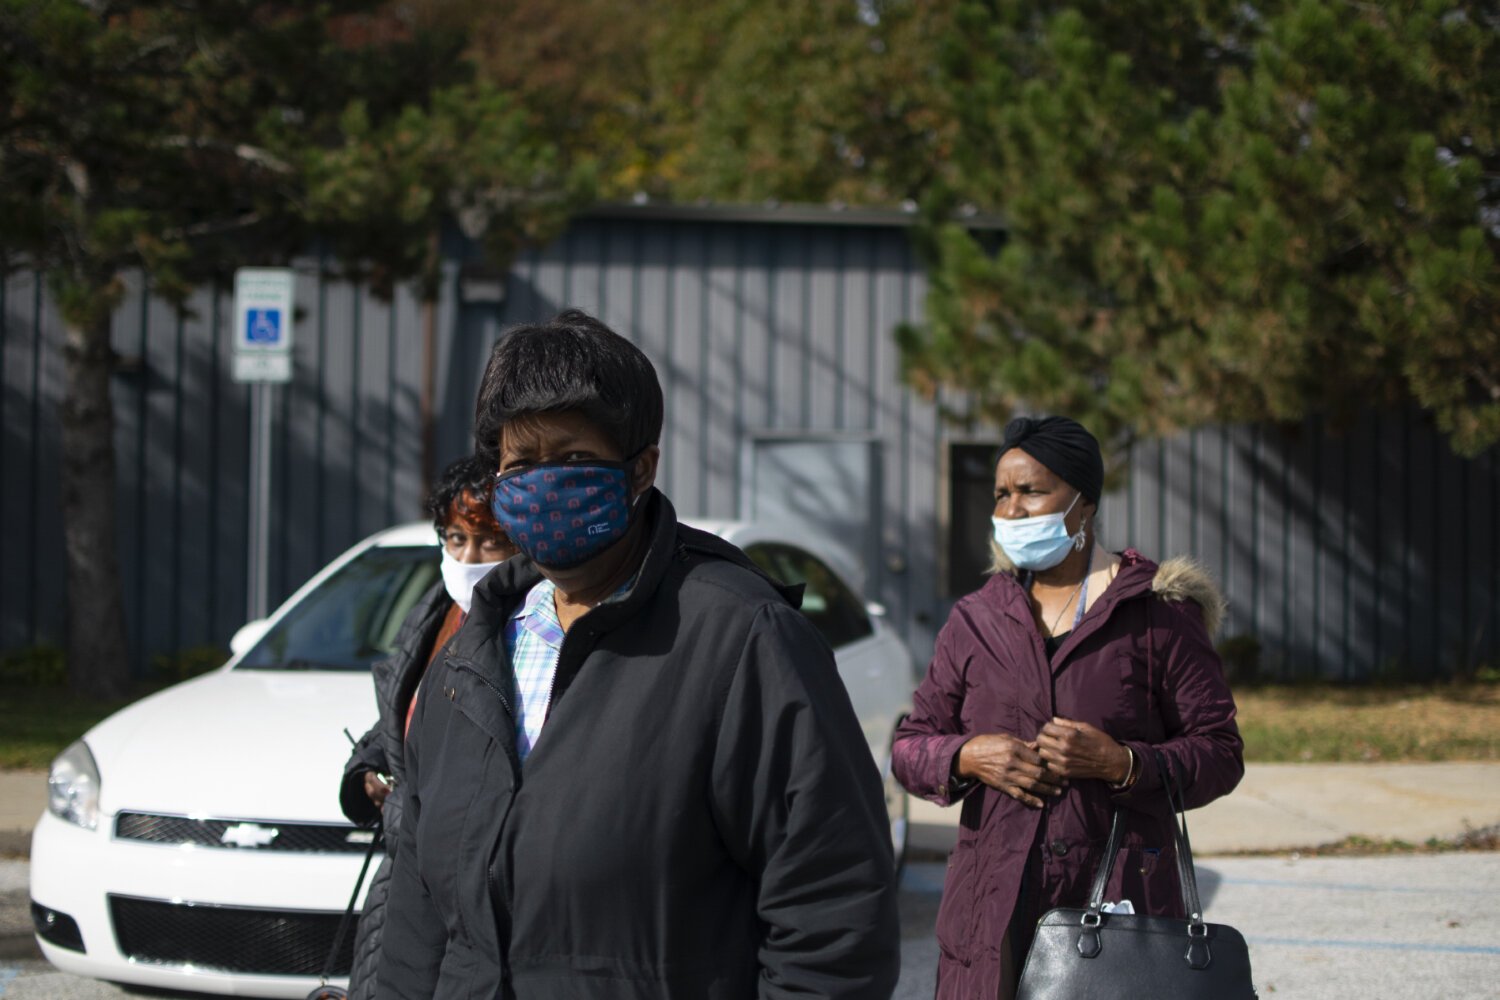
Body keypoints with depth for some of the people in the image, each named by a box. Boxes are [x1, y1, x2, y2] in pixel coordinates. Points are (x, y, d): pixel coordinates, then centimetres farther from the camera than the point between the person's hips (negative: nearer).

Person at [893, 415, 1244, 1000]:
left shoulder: (1158, 613, 3)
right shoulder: (976, 621, 14)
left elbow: (1220, 753, 1)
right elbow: (909, 747, 17)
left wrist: (1122, 763, -15)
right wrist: (967, 757, -5)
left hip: (1121, 906, -2)